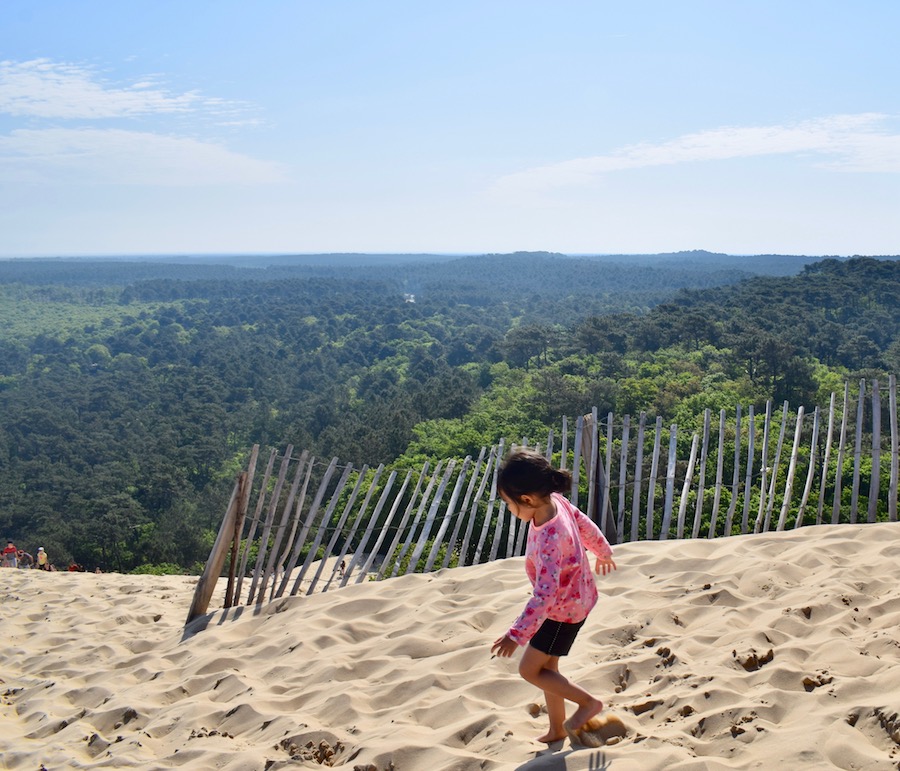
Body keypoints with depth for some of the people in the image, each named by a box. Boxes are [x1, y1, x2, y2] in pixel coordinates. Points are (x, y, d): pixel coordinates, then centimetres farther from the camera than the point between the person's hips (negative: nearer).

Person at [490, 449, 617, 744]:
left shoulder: (550, 540, -38)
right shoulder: (556, 502, -13)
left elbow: (544, 595, -39)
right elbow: (585, 525, 6)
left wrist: (517, 635, -37)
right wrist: (604, 552, 25)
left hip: (564, 610, -9)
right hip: (574, 597, 9)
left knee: (530, 670, 4)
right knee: (546, 665, 19)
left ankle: (589, 702, 17)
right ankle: (557, 729, 33)